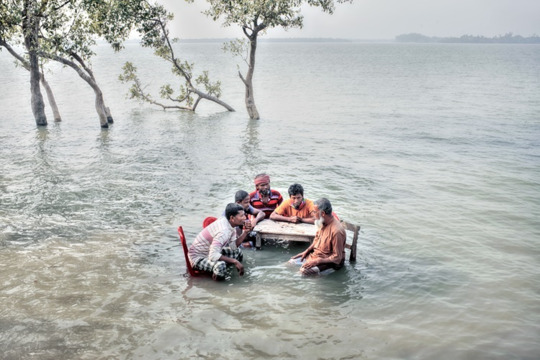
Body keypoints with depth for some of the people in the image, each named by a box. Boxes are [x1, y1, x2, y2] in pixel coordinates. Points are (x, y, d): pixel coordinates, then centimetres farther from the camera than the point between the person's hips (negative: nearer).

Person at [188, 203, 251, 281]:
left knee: (238, 252, 15)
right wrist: (234, 261, -34)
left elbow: (233, 246, 1)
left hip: (210, 252, 10)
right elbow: (213, 256, -40)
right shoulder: (223, 231, -33)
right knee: (220, 266, -37)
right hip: (198, 257, -10)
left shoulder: (230, 224, -5)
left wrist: (245, 233, -12)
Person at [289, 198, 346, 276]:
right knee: (291, 262, 3)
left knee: (304, 270, -28)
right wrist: (306, 251, 5)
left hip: (329, 261, -8)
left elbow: (337, 258, -24)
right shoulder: (322, 222, -3)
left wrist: (317, 261, -26)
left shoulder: (336, 231, -29)